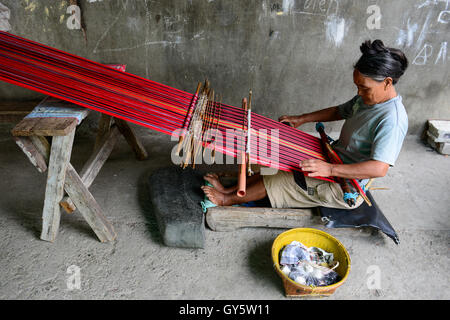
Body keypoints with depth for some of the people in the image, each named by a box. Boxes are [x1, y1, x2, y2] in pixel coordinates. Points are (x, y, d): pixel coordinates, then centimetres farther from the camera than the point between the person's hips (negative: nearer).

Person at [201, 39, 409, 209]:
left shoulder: (392, 119, -28)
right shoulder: (367, 98, 1)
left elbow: (379, 168, -36)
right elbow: (339, 111, 18)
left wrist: (329, 169, -43)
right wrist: (301, 119, 9)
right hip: (333, 160, 9)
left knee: (279, 181, -10)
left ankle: (228, 200, 7)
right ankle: (230, 190, 10)